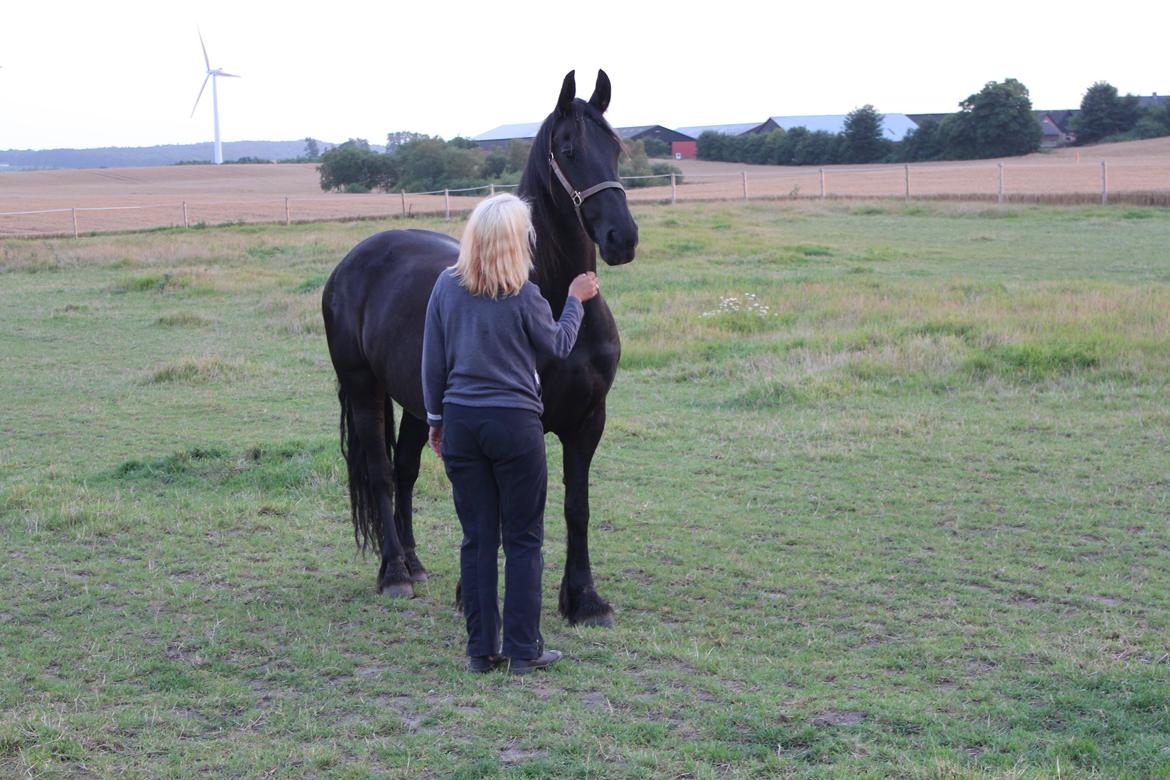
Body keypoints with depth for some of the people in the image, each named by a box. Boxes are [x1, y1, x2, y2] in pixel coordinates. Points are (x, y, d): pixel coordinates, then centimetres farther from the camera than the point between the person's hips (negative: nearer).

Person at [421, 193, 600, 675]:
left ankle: (481, 649, 13)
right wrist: (575, 301, 20)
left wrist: (436, 417, 16)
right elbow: (558, 346, 5)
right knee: (523, 540, 6)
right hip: (514, 423, -4)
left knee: (477, 539, 10)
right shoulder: (523, 296, -11)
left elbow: (432, 359, 6)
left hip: (460, 422, 4)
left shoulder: (446, 286, 1)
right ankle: (523, 650, 8)